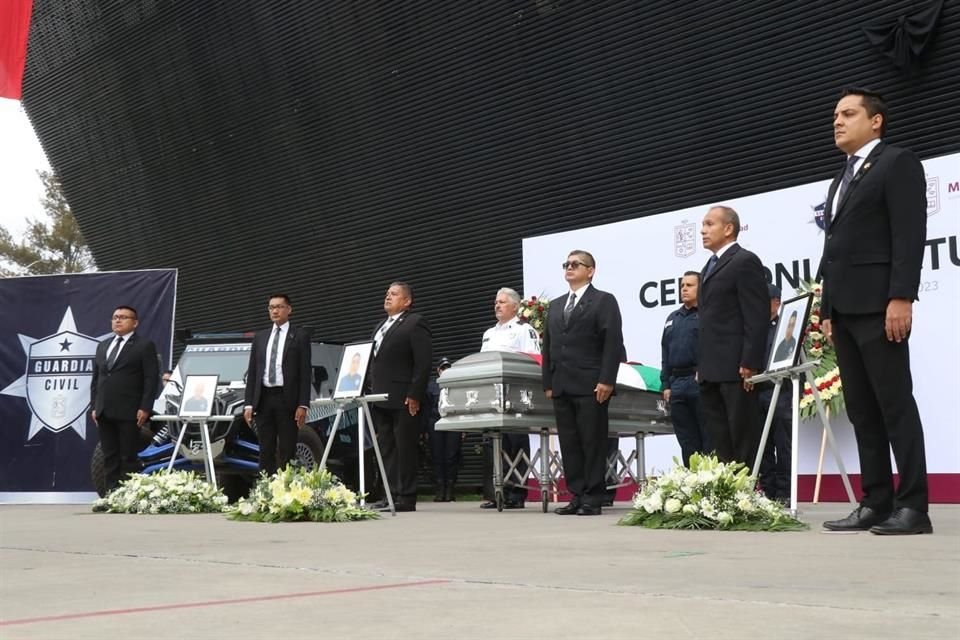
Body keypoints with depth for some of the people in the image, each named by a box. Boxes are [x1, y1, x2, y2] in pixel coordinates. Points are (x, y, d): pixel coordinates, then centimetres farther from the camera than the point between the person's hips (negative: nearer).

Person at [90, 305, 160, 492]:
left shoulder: (145, 345, -1)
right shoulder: (103, 346, 19)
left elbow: (151, 378, -7)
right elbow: (95, 378, 19)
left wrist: (145, 408, -14)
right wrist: (94, 406, 11)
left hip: (129, 413, -6)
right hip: (104, 412, 6)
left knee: (128, 457, -4)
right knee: (109, 457, 7)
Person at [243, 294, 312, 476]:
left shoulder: (300, 336, 2)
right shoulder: (260, 337, 14)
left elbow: (305, 372, -3)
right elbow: (252, 372, 13)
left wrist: (303, 405, -10)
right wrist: (248, 403, 4)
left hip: (287, 399, -4)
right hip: (263, 398, 4)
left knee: (287, 452, -2)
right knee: (266, 451, 6)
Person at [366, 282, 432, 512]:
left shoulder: (415, 323, -4)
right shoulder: (380, 327, 23)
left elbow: (423, 362, -11)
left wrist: (415, 395, -16)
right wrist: (369, 389, 12)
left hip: (403, 400, -8)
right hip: (380, 399, 8)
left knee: (405, 450, -4)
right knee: (387, 450, 8)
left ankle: (406, 499, -1)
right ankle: (392, 494, 13)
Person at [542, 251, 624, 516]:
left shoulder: (603, 301, 3)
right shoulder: (556, 305, 21)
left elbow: (613, 343, -6)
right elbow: (548, 346, 19)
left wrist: (606, 381, -15)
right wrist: (548, 383, 11)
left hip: (591, 386, -6)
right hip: (562, 387, 6)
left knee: (593, 443, -3)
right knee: (569, 444, 5)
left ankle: (593, 499, 1)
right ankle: (576, 496, 10)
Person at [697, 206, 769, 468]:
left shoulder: (745, 261, -5)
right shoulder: (710, 267, 22)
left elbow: (757, 317, -13)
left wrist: (750, 364, -20)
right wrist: (701, 366, 16)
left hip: (736, 368, -9)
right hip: (711, 372, 9)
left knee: (744, 442, -5)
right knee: (720, 443, 7)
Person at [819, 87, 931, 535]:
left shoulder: (898, 163, 0)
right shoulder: (841, 180, 25)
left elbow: (910, 234, -11)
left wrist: (901, 297, -20)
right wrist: (828, 309, 15)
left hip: (879, 306, -8)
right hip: (844, 310, 8)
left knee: (896, 407, -7)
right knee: (862, 413, 5)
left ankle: (913, 507, -5)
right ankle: (876, 504, 7)